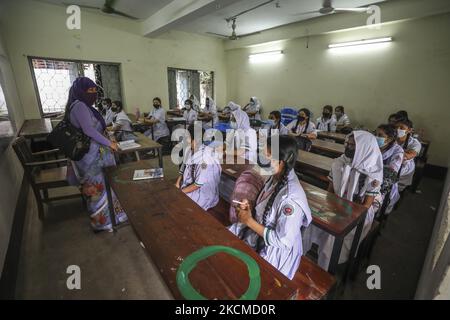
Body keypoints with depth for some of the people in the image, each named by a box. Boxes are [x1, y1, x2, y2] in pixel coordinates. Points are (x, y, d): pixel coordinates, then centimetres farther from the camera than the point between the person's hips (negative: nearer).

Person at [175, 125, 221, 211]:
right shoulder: (189, 150, -2)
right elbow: (183, 170, 9)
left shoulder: (204, 158, -26)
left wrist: (180, 192, -18)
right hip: (188, 186, 7)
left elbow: (198, 184, -22)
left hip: (203, 194, -7)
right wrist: (177, 184, -6)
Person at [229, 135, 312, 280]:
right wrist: (250, 208, -10)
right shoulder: (275, 178, -7)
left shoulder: (291, 198, -32)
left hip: (276, 251, -7)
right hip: (259, 233, 8)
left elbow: (282, 240, -25)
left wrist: (249, 221, -21)